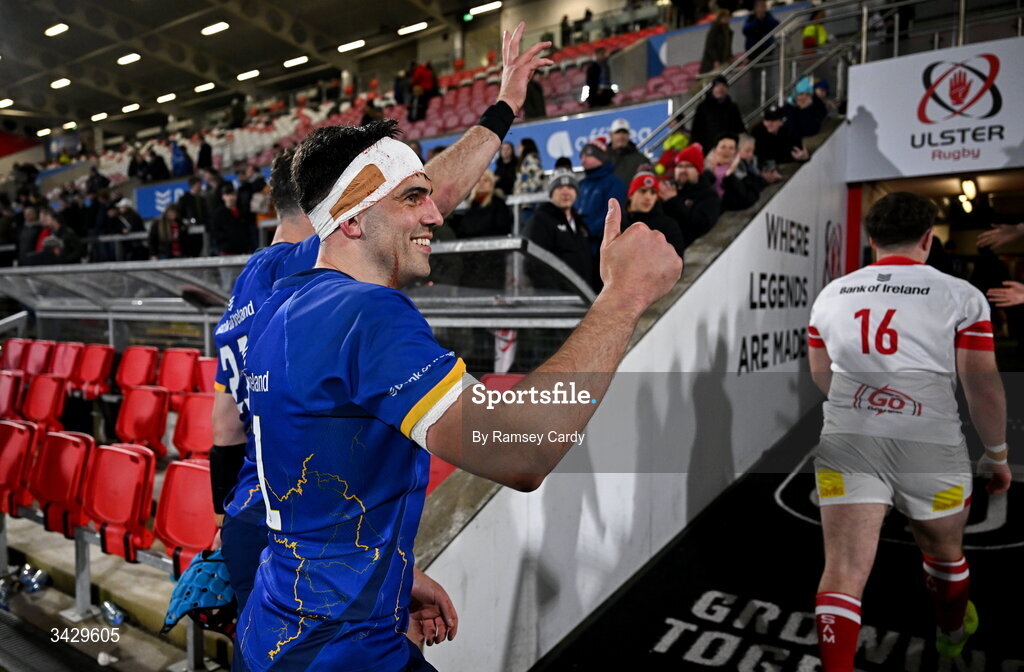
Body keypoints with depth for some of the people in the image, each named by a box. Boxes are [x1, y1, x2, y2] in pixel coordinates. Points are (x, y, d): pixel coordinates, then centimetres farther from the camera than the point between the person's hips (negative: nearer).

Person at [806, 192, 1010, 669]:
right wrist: (996, 455, 12)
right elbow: (984, 387, -3)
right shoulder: (960, 295, -2)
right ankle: (952, 634, 54)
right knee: (944, 552, 27)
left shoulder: (831, 294, 8)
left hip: (847, 444, 0)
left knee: (844, 570, -1)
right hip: (930, 447, 0)